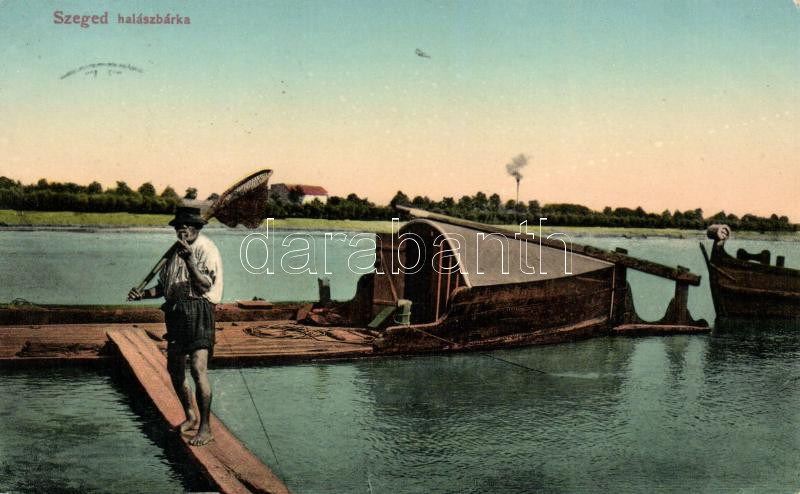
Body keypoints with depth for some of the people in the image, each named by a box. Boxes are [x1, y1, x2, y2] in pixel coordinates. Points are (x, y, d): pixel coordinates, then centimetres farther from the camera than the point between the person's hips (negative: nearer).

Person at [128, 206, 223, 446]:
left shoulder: (207, 250, -5)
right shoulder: (176, 251, 18)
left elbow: (206, 284, -16)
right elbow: (164, 286, 22)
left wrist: (190, 260, -24)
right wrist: (143, 294, 5)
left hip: (198, 311, -8)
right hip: (176, 314, 8)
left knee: (198, 369, -14)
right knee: (174, 369, 14)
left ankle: (205, 428, -7)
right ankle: (190, 417, 32)